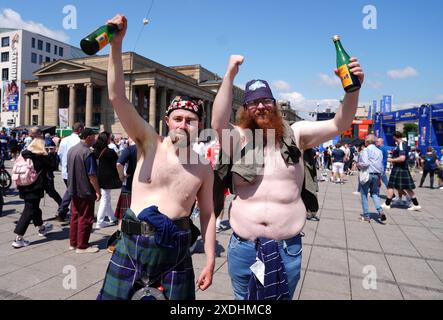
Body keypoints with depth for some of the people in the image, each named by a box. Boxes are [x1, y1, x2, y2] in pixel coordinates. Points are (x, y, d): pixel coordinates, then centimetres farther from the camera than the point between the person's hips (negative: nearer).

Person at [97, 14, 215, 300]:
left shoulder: (203, 168, 1)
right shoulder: (150, 143, -5)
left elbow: (207, 214, 6)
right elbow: (117, 98, -14)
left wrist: (210, 261, 2)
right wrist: (117, 44, -22)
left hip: (176, 249, 2)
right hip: (133, 243, -1)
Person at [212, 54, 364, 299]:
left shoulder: (294, 134, -1)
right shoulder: (238, 138, -4)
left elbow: (338, 125, -6)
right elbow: (218, 123, -24)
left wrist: (352, 89, -21)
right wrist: (230, 74, -26)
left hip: (287, 248, 1)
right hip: (243, 247, 0)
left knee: (283, 297, 22)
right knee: (244, 299, 23)